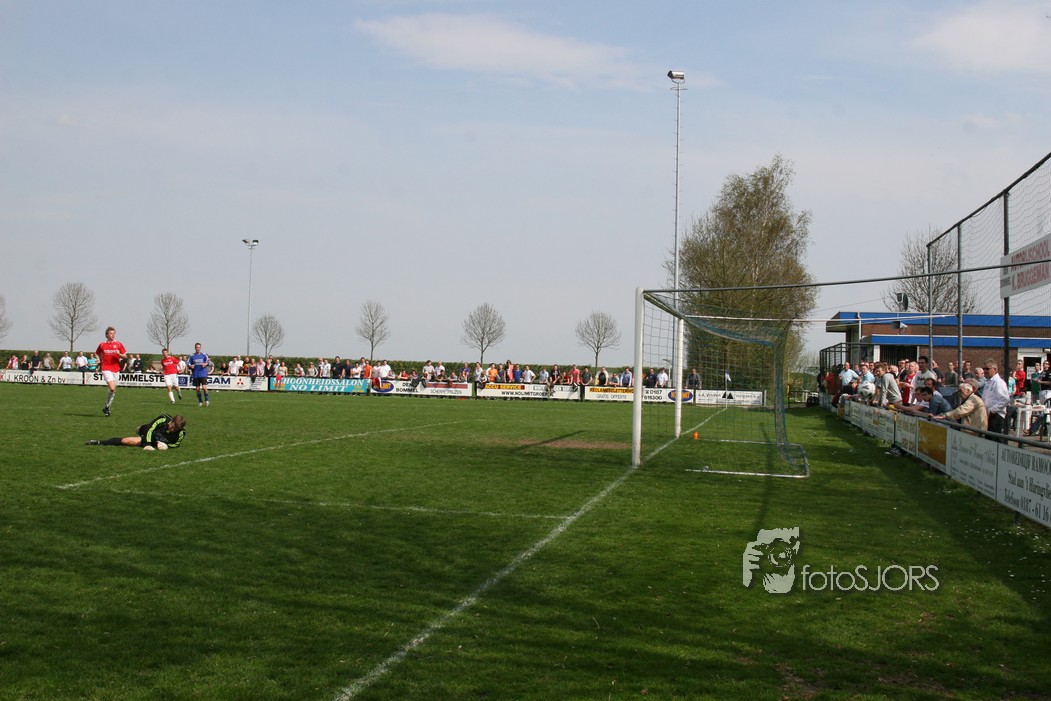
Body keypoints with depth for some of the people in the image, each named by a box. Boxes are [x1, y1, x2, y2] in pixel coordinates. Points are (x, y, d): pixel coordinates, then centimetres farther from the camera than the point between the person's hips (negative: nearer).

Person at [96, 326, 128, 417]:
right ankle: (107, 407, -4)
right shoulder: (102, 345, 4)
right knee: (112, 388, -19)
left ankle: (107, 407, 22)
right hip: (106, 369, -3)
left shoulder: (118, 344, 4)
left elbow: (125, 356, 4)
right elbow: (97, 354, 21)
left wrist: (119, 354, -14)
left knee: (113, 390, 6)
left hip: (116, 369, 3)